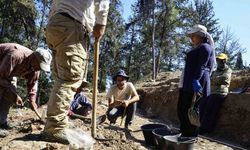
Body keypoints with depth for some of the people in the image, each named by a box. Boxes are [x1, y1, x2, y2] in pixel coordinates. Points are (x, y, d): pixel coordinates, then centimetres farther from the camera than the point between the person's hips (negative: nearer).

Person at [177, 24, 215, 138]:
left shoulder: (205, 47, -3)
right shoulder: (197, 49, 26)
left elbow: (201, 67, -16)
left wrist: (196, 80, -25)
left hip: (195, 83, -10)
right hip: (187, 85, 10)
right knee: (181, 109, 12)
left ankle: (190, 138, 5)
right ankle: (184, 135, 23)